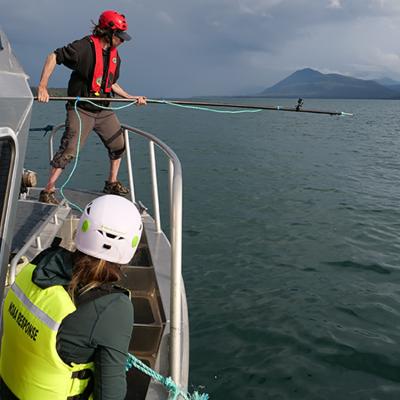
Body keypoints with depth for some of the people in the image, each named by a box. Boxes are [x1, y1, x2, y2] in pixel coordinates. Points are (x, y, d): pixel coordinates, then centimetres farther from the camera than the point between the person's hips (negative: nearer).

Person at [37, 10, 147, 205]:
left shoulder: (114, 55, 10)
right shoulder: (85, 46, -15)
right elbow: (53, 57, -16)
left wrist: (131, 97, 16)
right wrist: (42, 86, -24)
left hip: (104, 111, 8)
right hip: (81, 110, -8)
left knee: (118, 146, 14)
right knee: (69, 150, -14)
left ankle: (112, 183, 32)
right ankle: (48, 191, -6)